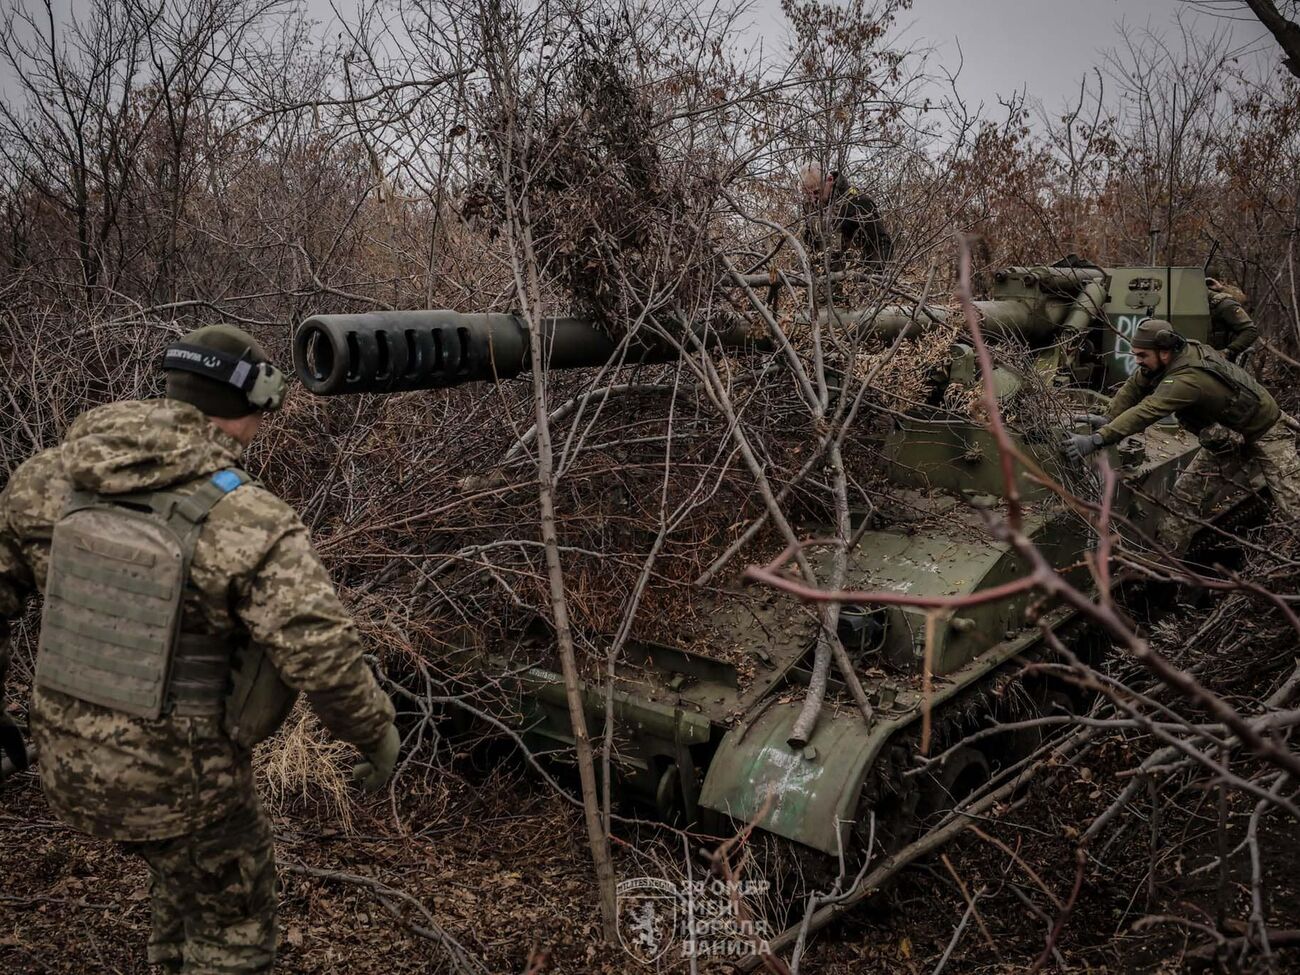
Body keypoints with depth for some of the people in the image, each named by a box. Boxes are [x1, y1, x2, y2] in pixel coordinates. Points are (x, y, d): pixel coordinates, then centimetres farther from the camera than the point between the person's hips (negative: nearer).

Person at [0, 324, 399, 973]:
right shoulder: (252, 523, -23)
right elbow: (323, 657, -24)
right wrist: (376, 733, -6)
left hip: (69, 764, 6)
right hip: (177, 776, -6)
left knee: (183, 864, 33)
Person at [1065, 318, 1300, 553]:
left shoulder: (1187, 378, -38)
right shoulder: (1174, 354, -12)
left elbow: (1145, 413, -46)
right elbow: (1134, 386, -4)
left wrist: (1096, 440, -52)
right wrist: (1109, 418, -19)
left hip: (1264, 431, -8)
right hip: (1226, 438, 8)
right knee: (1187, 493, 2)